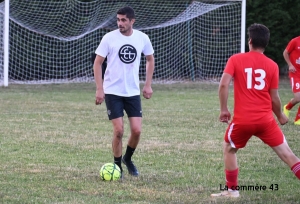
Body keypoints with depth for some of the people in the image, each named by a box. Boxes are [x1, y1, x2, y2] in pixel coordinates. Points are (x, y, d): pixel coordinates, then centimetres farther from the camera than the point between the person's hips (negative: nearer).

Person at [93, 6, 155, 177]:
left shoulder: (142, 38, -2)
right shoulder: (110, 38, -10)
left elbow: (150, 59, 15)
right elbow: (98, 62, -4)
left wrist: (148, 85, 9)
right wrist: (99, 89, -10)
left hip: (133, 92, 3)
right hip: (112, 91, -3)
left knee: (137, 130, -3)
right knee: (119, 130, -8)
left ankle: (128, 159, 24)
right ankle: (117, 167, 10)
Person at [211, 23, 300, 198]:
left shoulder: (236, 60, 0)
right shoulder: (272, 65, 2)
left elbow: (224, 84, -11)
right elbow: (274, 98, 4)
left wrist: (224, 109, 1)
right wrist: (281, 117, 22)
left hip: (242, 119, -1)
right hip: (265, 119, 1)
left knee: (229, 149, 24)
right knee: (286, 152, 6)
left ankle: (232, 190, 24)